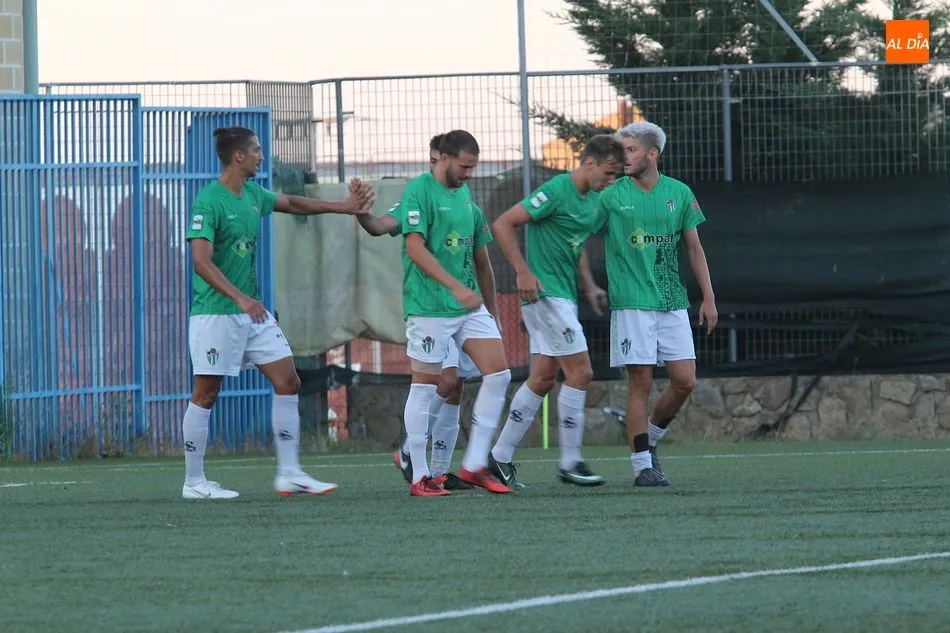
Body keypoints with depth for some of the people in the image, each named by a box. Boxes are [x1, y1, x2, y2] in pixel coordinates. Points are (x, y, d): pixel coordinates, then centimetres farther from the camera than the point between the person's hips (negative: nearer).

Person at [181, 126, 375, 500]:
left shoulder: (253, 195, 9)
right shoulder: (209, 201, -16)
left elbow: (292, 204, 28)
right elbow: (201, 261, -24)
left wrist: (345, 207, 25)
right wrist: (240, 298, -34)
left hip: (252, 311, 9)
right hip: (216, 313, -9)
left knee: (287, 382, 2)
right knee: (206, 394, -1)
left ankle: (289, 475, 6)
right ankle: (193, 483, 8)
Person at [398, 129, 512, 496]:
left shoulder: (466, 197, 15)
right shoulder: (419, 191, -8)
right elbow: (416, 248, -19)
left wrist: (492, 312, 22)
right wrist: (456, 287, -27)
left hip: (469, 306, 7)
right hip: (429, 309, -7)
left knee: (498, 373, -3)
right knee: (425, 386, 0)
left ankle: (474, 465, 3)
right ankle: (420, 477, 7)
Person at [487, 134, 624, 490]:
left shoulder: (593, 200, 12)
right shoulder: (556, 192, -16)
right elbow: (503, 224, -16)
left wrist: (588, 286, 15)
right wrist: (523, 272, -20)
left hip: (563, 295, 9)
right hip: (545, 293, -9)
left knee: (543, 378, 10)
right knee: (580, 371, -10)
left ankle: (500, 458, 16)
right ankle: (570, 463, -3)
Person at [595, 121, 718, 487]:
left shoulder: (679, 193, 8)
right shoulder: (611, 196, -2)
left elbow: (693, 248, 14)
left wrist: (708, 297, 10)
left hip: (672, 302, 4)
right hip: (631, 303, -4)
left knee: (685, 381, -1)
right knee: (641, 384, -6)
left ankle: (650, 438, 22)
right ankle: (643, 465, 1)